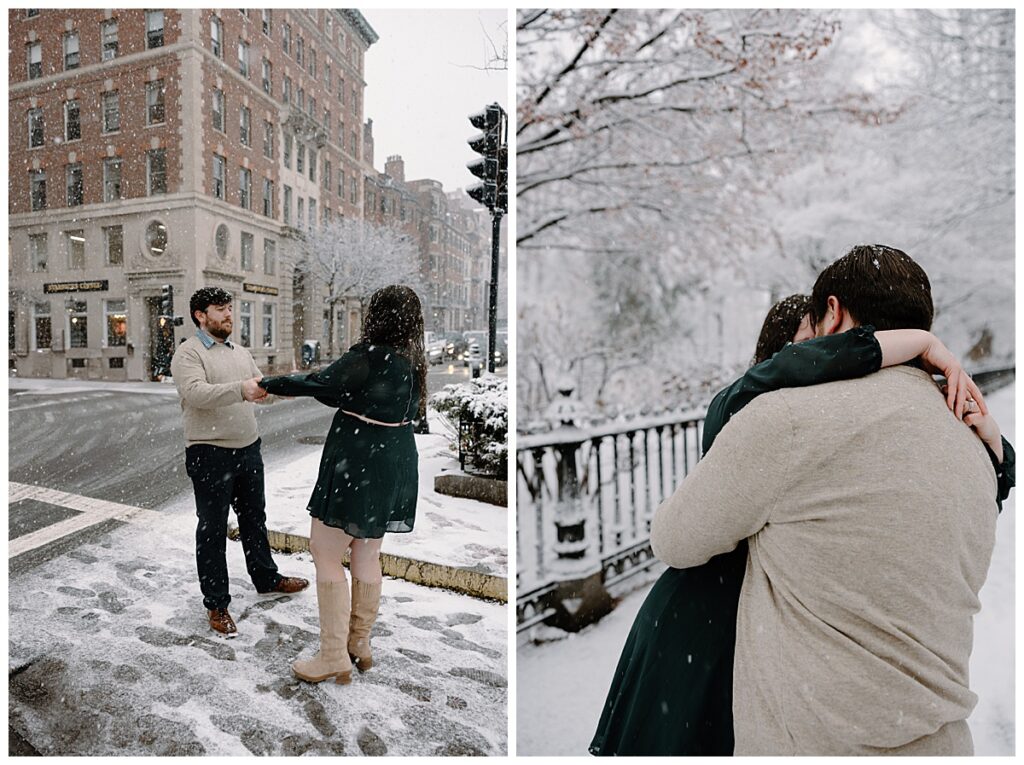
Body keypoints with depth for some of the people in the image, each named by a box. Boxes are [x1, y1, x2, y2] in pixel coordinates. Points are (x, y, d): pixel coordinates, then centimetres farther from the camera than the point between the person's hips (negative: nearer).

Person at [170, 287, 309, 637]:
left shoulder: (240, 352, 13)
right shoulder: (188, 353, -9)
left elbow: (262, 388, 11)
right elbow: (196, 393, -26)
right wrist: (240, 389, -39)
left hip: (248, 448, 7)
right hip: (211, 454, -7)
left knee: (254, 518, 20)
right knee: (213, 529, 5)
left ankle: (265, 578, 37)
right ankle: (216, 604, 17)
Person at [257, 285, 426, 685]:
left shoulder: (372, 356, -20)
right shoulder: (411, 361, 6)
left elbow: (320, 383, -12)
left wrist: (268, 383, 3)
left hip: (357, 468, -9)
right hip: (394, 468, 9)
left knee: (326, 554, 4)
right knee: (367, 554, 18)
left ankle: (334, 658, 12)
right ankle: (360, 646, 32)